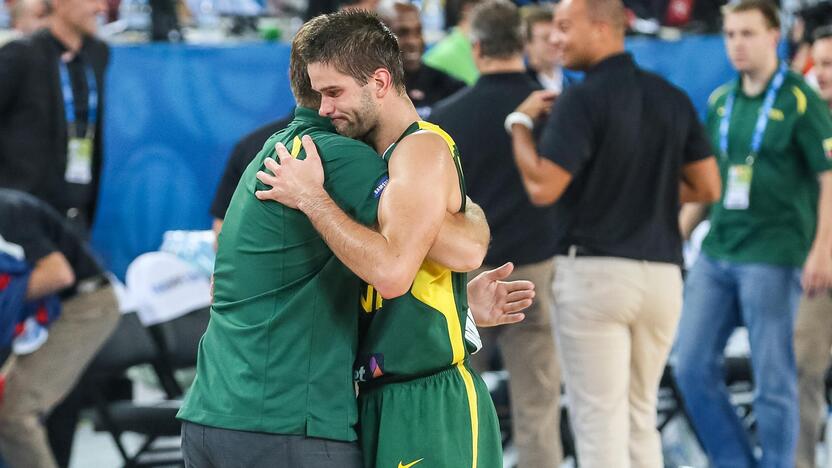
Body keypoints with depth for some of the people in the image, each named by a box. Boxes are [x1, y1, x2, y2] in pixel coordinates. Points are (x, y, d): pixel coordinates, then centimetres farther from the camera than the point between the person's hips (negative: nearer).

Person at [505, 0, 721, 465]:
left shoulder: (583, 99, -11)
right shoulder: (672, 97, 8)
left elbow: (542, 187, -17)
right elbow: (707, 187, 10)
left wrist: (520, 122, -3)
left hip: (595, 269, -6)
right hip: (662, 273, 6)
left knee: (599, 419, -2)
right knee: (641, 417, 15)